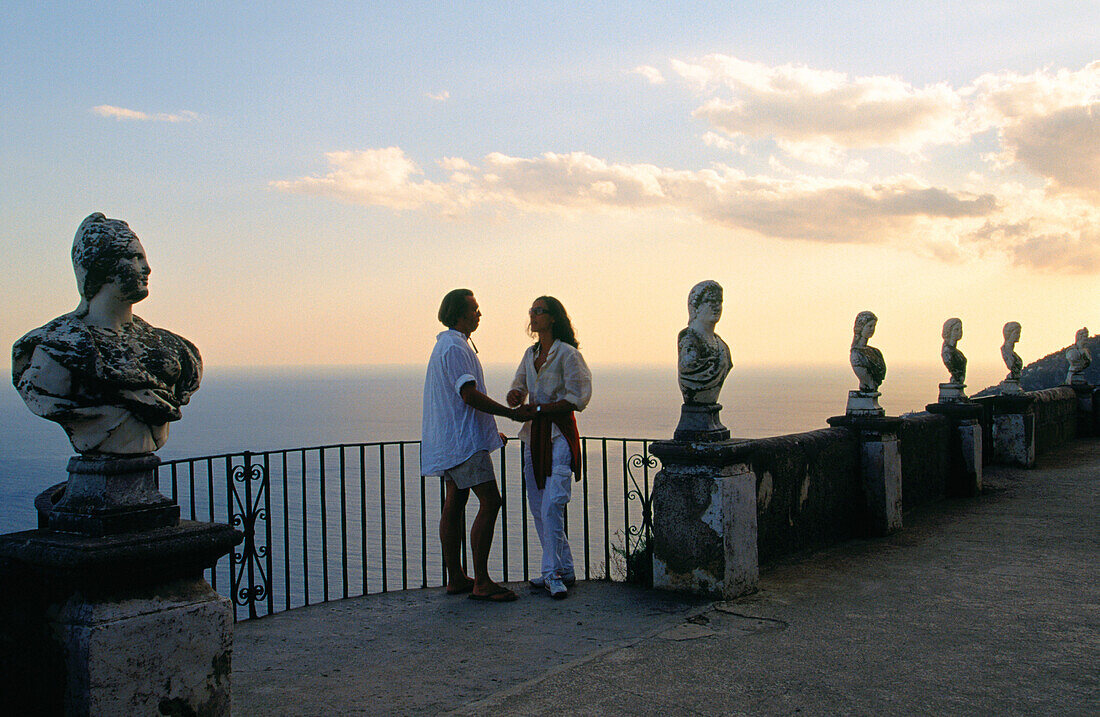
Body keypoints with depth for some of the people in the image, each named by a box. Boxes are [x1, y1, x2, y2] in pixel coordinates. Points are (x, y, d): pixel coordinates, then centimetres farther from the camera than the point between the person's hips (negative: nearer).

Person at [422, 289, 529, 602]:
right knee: (490, 502, -12)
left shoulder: (446, 345, 21)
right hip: (464, 441, -11)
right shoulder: (455, 348, -14)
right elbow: (469, 394, -22)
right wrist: (512, 413, -16)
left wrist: (490, 431, 26)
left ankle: (456, 578, 15)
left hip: (451, 441, 11)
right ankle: (481, 582, -12)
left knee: (454, 505, 11)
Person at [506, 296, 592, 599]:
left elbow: (577, 397, -12)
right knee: (538, 507, 7)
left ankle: (553, 573, -6)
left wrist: (539, 408, -17)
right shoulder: (530, 354, 15)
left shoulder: (567, 354, -7)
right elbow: (518, 387, 17)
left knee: (551, 505, -14)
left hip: (559, 434, -7)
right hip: (534, 434, 7)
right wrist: (515, 395, -7)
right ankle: (563, 570, 17)